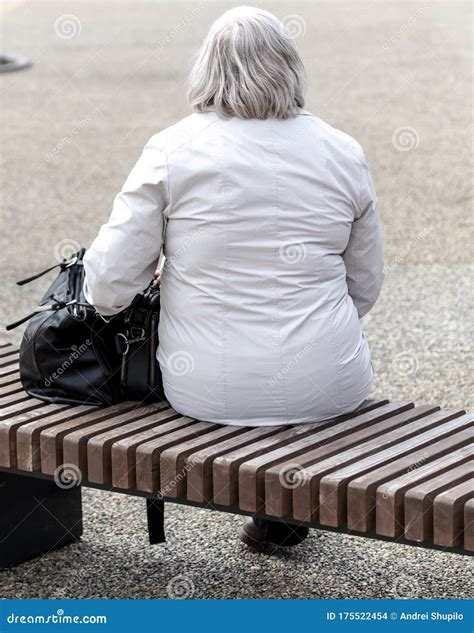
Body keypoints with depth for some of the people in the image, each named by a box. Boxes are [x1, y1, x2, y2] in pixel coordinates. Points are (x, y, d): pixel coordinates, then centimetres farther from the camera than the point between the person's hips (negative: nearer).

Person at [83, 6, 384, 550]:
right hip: (328, 390, 1)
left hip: (206, 392, -1)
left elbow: (109, 284, -10)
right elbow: (366, 287, 7)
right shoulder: (342, 154, -1)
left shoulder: (171, 151, -8)